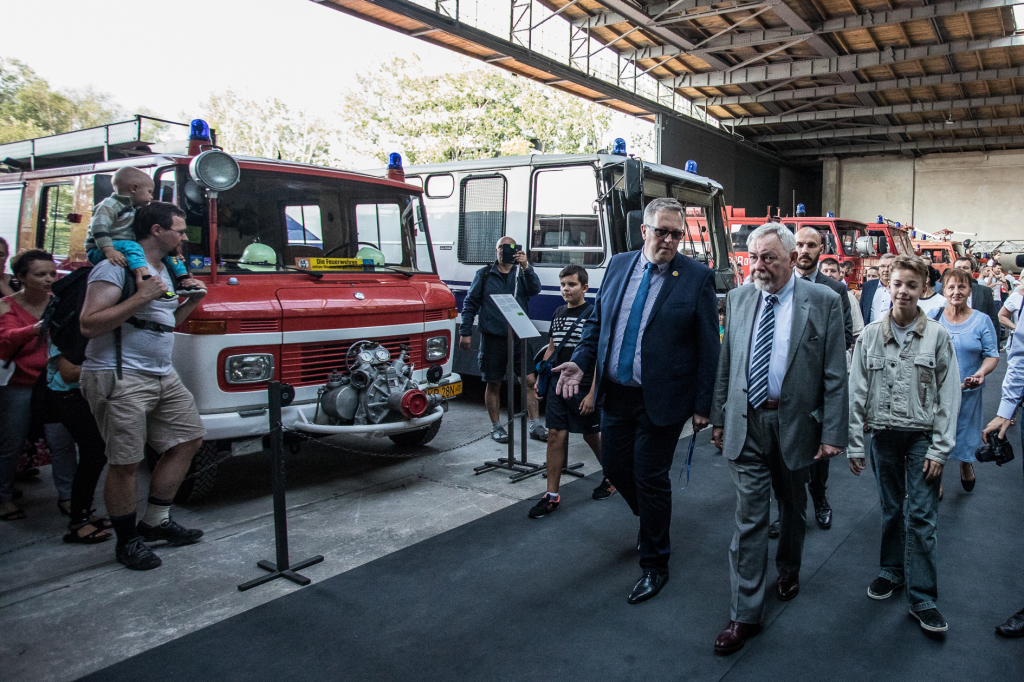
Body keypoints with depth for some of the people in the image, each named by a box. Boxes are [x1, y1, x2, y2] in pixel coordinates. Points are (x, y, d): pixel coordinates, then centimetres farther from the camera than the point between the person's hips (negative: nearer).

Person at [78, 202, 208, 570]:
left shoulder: (165, 269, 18)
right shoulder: (115, 268, -10)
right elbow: (88, 324, -17)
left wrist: (194, 299, 12)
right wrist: (141, 298, -22)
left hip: (164, 376, 9)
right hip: (120, 378, -9)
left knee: (189, 438, 11)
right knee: (125, 463, -3)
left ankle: (156, 521, 22)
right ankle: (127, 540, 14)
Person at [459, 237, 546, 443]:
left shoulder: (521, 273, 8)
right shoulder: (484, 275, 7)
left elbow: (535, 289, -11)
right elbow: (470, 303, 8)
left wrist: (526, 267, -26)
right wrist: (465, 332, 1)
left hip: (519, 336, 1)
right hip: (492, 337, -1)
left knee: (530, 381, -3)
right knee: (493, 384, 5)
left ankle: (535, 426, 8)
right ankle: (496, 427, 20)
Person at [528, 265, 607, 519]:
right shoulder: (558, 314, 10)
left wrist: (592, 393, -17)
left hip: (583, 387, -5)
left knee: (591, 436, 10)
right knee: (556, 435, 1)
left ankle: (611, 477, 36)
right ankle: (552, 495, 8)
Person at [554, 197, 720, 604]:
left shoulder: (697, 277, -8)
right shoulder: (618, 265, 6)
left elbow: (708, 347, -7)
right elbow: (597, 321, 13)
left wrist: (703, 405, -8)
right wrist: (580, 363, -2)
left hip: (661, 400, -5)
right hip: (615, 393, 5)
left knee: (650, 478, 3)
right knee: (615, 467, 15)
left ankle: (654, 565, 24)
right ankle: (652, 521, 47)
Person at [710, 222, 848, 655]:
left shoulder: (824, 302, -6)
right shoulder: (739, 298, 4)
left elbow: (835, 374, -7)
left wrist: (832, 433, -10)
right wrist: (719, 417, 8)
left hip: (795, 424, -1)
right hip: (745, 424, 1)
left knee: (793, 508, 20)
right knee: (749, 518, 2)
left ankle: (788, 569, 47)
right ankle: (745, 614, 9)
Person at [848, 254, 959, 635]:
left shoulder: (937, 336, -4)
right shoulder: (870, 335, 0)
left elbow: (948, 395, -3)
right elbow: (857, 392, 2)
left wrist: (939, 448, -7)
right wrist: (854, 444, 0)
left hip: (923, 436, -2)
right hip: (883, 434, 2)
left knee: (921, 517, 0)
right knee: (891, 510, 14)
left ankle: (921, 597, 9)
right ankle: (892, 571, 32)